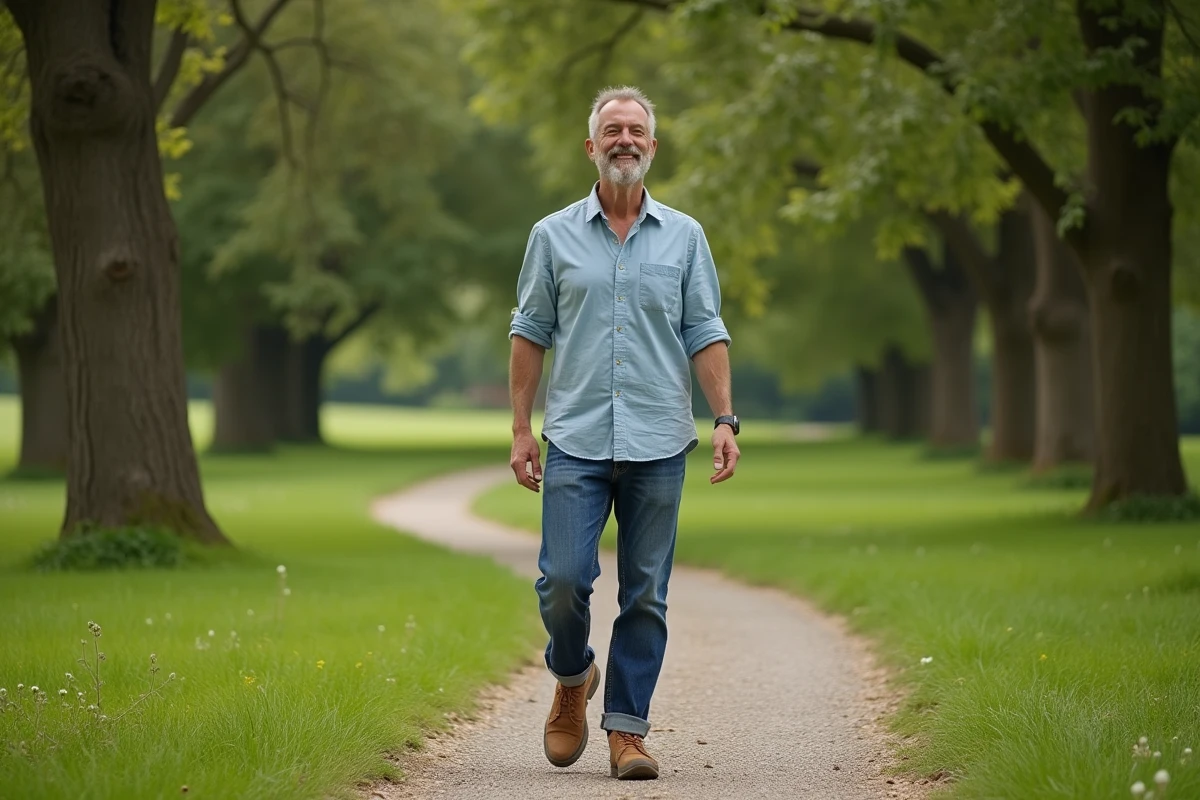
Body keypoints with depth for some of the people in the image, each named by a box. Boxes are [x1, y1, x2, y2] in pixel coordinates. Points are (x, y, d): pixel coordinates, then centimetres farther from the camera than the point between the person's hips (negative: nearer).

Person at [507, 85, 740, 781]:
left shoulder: (684, 237, 9)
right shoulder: (554, 235, 8)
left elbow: (706, 334, 8)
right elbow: (531, 333, 9)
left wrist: (725, 419, -3)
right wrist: (521, 429, 3)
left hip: (658, 443, 1)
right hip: (576, 440, -1)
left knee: (646, 594, 1)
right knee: (563, 579, -9)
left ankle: (627, 729, 8)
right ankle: (572, 679, 20)